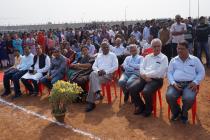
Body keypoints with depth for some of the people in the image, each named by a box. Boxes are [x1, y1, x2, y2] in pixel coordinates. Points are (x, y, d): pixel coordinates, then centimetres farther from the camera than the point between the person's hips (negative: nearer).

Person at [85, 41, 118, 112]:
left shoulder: (113, 55, 9)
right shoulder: (99, 55, 22)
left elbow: (115, 67, -2)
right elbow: (94, 66, 15)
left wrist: (105, 71, -13)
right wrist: (98, 71, -8)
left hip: (108, 74, -4)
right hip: (98, 73, 4)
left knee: (93, 80, -30)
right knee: (92, 74, -33)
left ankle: (91, 102, -26)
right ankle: (97, 91, -39)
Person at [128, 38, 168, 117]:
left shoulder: (164, 58, 2)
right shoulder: (147, 57, 19)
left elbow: (159, 72, -10)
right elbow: (141, 68, 10)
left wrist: (146, 74, -8)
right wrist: (144, 76, -11)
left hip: (156, 80, -5)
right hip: (144, 78, 5)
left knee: (146, 92, -32)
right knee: (131, 88, -19)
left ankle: (148, 108, 1)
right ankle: (140, 106, 7)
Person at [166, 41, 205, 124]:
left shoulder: (195, 59, 13)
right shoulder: (173, 60, 17)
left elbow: (201, 72, 11)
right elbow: (169, 73, 11)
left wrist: (195, 82, -6)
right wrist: (173, 83, -7)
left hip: (190, 84, -1)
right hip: (176, 83, 2)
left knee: (189, 98, -32)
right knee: (169, 96, -28)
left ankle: (184, 113, 4)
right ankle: (176, 111, 5)